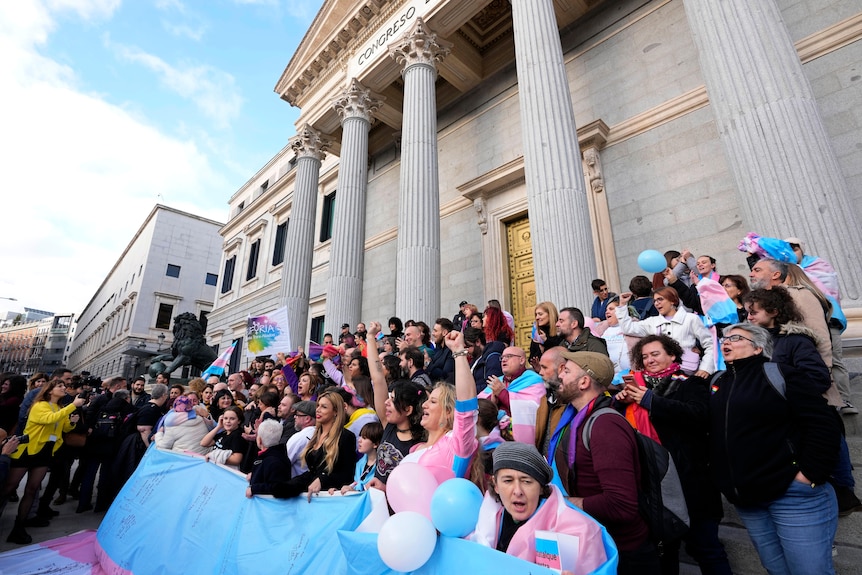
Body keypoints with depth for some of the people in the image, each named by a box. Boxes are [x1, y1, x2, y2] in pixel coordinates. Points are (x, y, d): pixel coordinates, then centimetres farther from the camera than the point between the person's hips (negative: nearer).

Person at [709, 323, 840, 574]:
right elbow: (713, 431, 14)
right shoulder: (717, 383, 9)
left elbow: (823, 423, -13)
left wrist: (811, 474, -17)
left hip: (793, 493, -5)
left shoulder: (778, 374, -8)